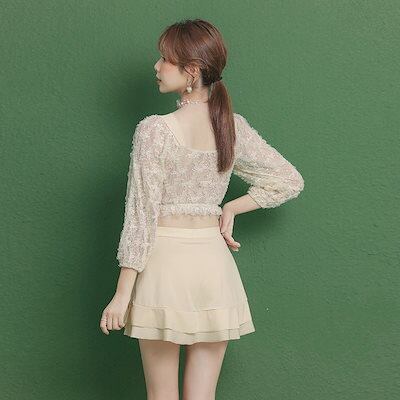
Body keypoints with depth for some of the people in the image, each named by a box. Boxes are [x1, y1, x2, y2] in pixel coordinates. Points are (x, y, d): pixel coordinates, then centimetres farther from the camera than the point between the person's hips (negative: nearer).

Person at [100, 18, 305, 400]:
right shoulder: (234, 127, 2)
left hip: (165, 258, -4)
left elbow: (141, 215, -13)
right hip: (214, 259, 4)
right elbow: (290, 180, 11)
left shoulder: (154, 129, -13)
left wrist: (122, 293, -8)